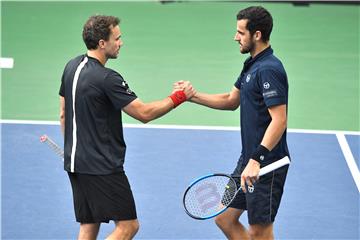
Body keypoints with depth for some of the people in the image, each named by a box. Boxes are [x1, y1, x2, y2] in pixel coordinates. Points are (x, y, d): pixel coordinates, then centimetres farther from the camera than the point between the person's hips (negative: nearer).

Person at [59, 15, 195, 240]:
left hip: (75, 161, 9)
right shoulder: (107, 78, -20)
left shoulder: (72, 67, 7)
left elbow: (64, 114, 16)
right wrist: (179, 97, -6)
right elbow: (144, 113, -17)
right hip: (102, 167, -9)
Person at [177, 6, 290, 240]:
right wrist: (193, 96, 12)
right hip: (249, 160, 10)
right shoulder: (252, 64, 12)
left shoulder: (269, 69, -20)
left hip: (266, 165, -10)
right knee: (225, 219, 15)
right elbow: (232, 100, 23)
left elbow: (279, 120, -25)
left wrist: (256, 159, -31)